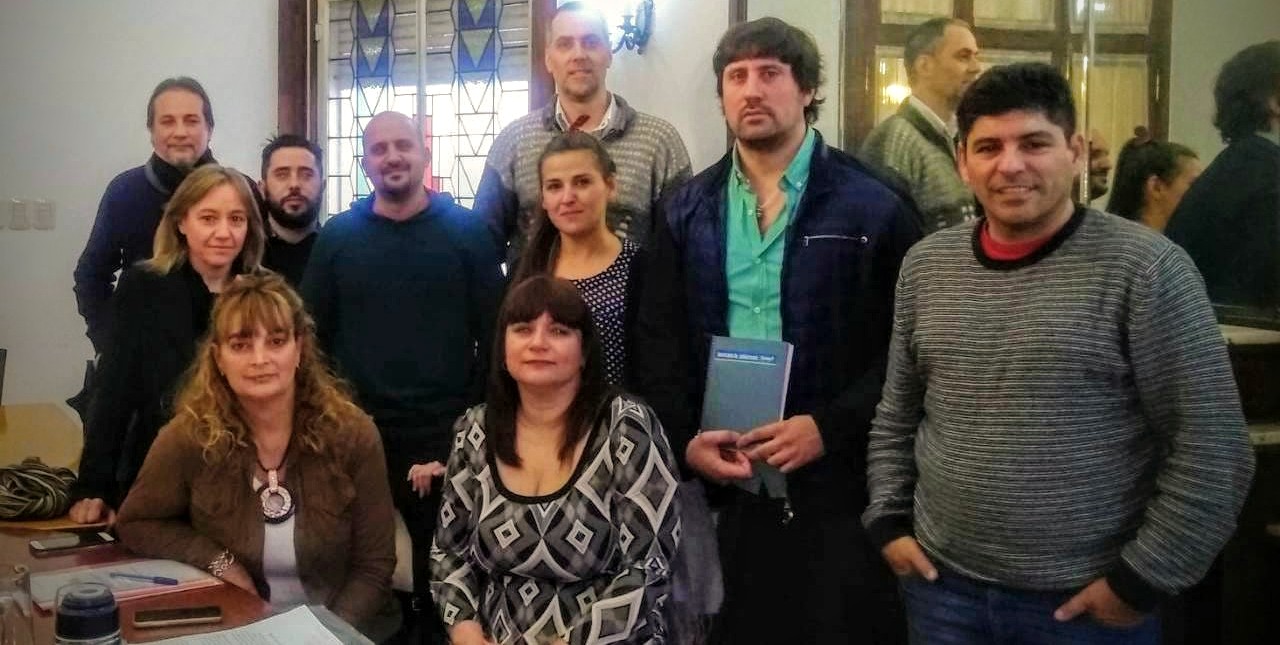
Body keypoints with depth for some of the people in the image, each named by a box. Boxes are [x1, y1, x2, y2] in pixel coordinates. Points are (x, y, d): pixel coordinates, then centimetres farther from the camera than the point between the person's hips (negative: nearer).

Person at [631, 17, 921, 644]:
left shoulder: (871, 205, -5)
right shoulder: (689, 210, 8)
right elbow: (659, 340, 7)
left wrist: (830, 428, -16)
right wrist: (685, 438, -7)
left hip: (838, 481, -3)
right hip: (726, 481, 4)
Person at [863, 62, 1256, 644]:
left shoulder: (1144, 268, -11)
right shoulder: (925, 266, 4)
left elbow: (1212, 448, -10)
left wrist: (1142, 578, -10)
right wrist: (888, 520, 4)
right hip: (943, 587, 4)